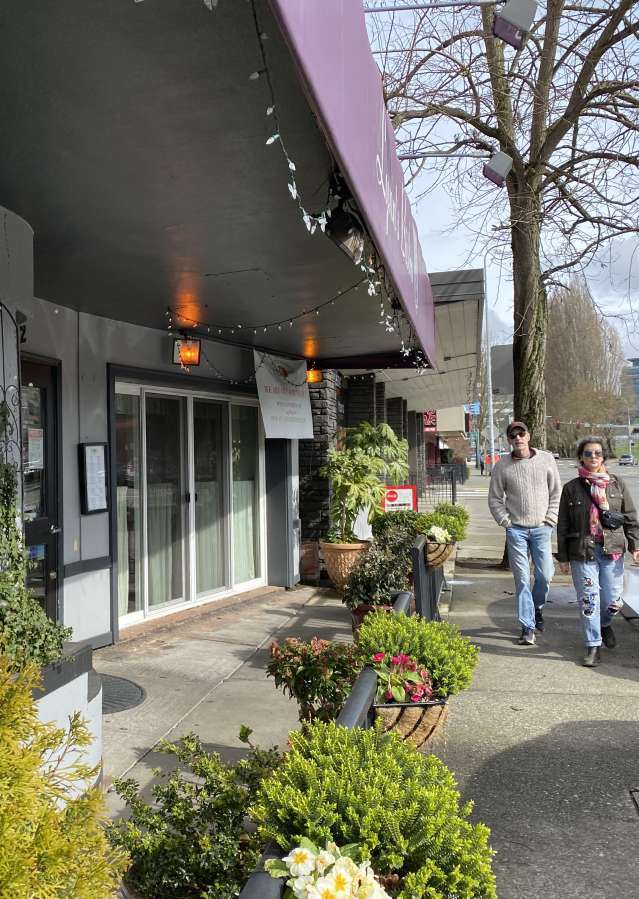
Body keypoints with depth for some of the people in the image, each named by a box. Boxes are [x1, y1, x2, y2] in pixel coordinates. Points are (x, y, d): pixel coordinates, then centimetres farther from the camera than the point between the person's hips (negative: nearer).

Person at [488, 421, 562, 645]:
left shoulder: (546, 459, 1)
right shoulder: (502, 466, -1)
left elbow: (556, 492, 7)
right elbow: (494, 498, 6)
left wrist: (550, 519, 0)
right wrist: (505, 521, -3)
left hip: (541, 528, 1)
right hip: (516, 530, -1)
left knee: (545, 575, 1)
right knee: (522, 579, 0)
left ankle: (536, 608, 31)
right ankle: (527, 627, 8)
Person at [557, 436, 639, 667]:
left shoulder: (617, 484, 6)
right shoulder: (572, 488, 2)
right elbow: (563, 525, 4)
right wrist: (563, 557, 3)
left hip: (612, 552, 1)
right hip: (583, 553, -1)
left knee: (613, 601, 6)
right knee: (588, 601, 0)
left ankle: (604, 625, 39)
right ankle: (593, 646, 14)